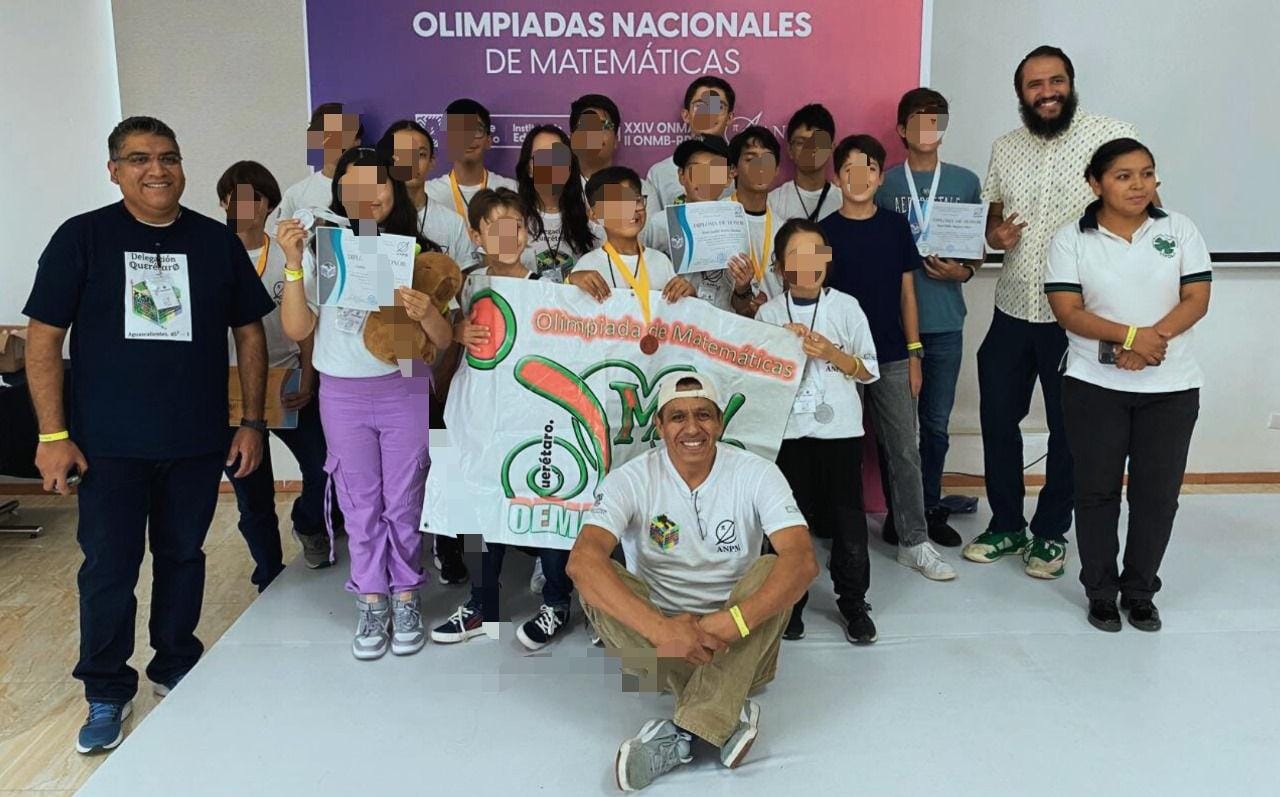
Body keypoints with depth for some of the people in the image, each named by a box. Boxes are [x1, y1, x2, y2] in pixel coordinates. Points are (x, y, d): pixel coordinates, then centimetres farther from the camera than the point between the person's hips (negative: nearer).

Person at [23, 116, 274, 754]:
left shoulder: (217, 240, 3)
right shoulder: (81, 237, -3)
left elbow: (249, 332, 7)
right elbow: (44, 338, -3)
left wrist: (252, 422, 3)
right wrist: (53, 435, -8)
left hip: (198, 441, 2)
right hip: (110, 444, -2)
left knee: (182, 555, 14)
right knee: (108, 568, 4)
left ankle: (175, 665, 34)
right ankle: (107, 693, 22)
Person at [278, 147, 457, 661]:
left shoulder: (416, 251, -3)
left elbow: (443, 340, -4)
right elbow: (297, 330, -6)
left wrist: (426, 313, -26)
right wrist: (293, 266, -16)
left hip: (404, 391, 0)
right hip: (342, 395, 1)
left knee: (403, 502, 9)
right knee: (360, 504, 11)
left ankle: (405, 598, 25)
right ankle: (371, 604, 24)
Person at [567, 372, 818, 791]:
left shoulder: (756, 474, -9)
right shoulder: (632, 479, -11)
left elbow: (803, 561, -23)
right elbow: (581, 559, -28)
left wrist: (733, 622, -39)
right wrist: (660, 628, -41)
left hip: (740, 647, 0)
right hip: (654, 643, 0)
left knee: (771, 569, -27)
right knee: (598, 582, -25)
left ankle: (682, 731, -29)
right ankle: (727, 716, -26)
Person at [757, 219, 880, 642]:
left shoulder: (847, 307, 0)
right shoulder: (769, 313, 1)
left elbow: (869, 370, 2)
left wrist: (832, 353, -14)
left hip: (840, 428, 0)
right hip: (788, 429, 0)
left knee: (847, 517, 7)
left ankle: (853, 602, 22)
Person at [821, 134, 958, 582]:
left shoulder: (895, 226, 5)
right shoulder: (824, 232, 0)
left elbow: (907, 293, 7)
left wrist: (914, 354, 3)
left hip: (892, 357, 2)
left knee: (904, 449, 3)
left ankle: (914, 542, 13)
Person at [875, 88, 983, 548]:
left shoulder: (965, 182, 7)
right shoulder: (884, 183, 3)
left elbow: (977, 249, 11)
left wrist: (963, 272, -8)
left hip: (945, 321, 2)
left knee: (936, 422, 9)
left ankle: (930, 507, 23)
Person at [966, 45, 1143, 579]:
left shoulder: (1111, 136, -7)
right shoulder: (1004, 149, 8)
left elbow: (1146, 205, -5)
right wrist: (994, 234, -5)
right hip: (1012, 310, 5)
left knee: (1068, 429, 8)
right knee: (997, 419, 10)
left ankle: (1051, 533, 26)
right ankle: (1006, 524, 28)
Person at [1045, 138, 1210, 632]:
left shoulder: (1179, 230, 4)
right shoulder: (1070, 239, -1)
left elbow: (1196, 300, -2)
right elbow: (1068, 311, -10)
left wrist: (1150, 341, -18)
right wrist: (1130, 335, -24)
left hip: (1171, 387, 2)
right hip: (1095, 386, -1)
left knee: (1157, 492, 7)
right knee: (1097, 491, 6)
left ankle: (1140, 592, 24)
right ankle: (1101, 592, 22)